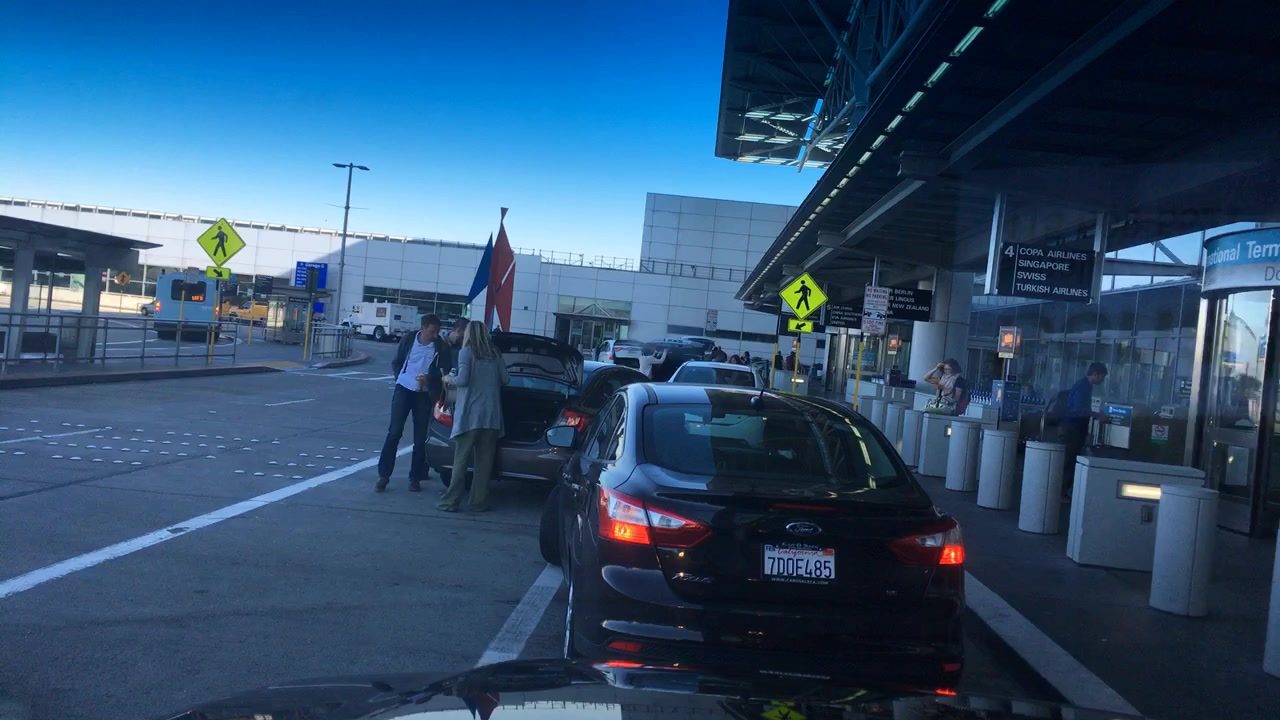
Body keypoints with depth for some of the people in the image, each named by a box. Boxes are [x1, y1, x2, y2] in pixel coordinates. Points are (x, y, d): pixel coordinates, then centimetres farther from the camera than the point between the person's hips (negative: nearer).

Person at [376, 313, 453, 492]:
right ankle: (383, 475, 0)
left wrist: (429, 377, -21)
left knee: (420, 438, 2)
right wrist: (400, 378, -1)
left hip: (424, 395, 0)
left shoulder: (442, 347, -7)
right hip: (403, 390, 0)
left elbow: (445, 371, -4)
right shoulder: (409, 340, -2)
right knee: (394, 433, -5)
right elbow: (396, 363, 11)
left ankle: (415, 478, 13)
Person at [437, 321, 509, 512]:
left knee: (461, 460, 0)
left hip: (470, 414, -4)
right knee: (484, 461, 7)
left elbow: (463, 380, -12)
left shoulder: (467, 352, -4)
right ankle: (479, 502, 9)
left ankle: (451, 501, 2)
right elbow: (505, 379, 9)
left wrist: (450, 379, 8)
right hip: (492, 415, 4)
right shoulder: (495, 354, 10)